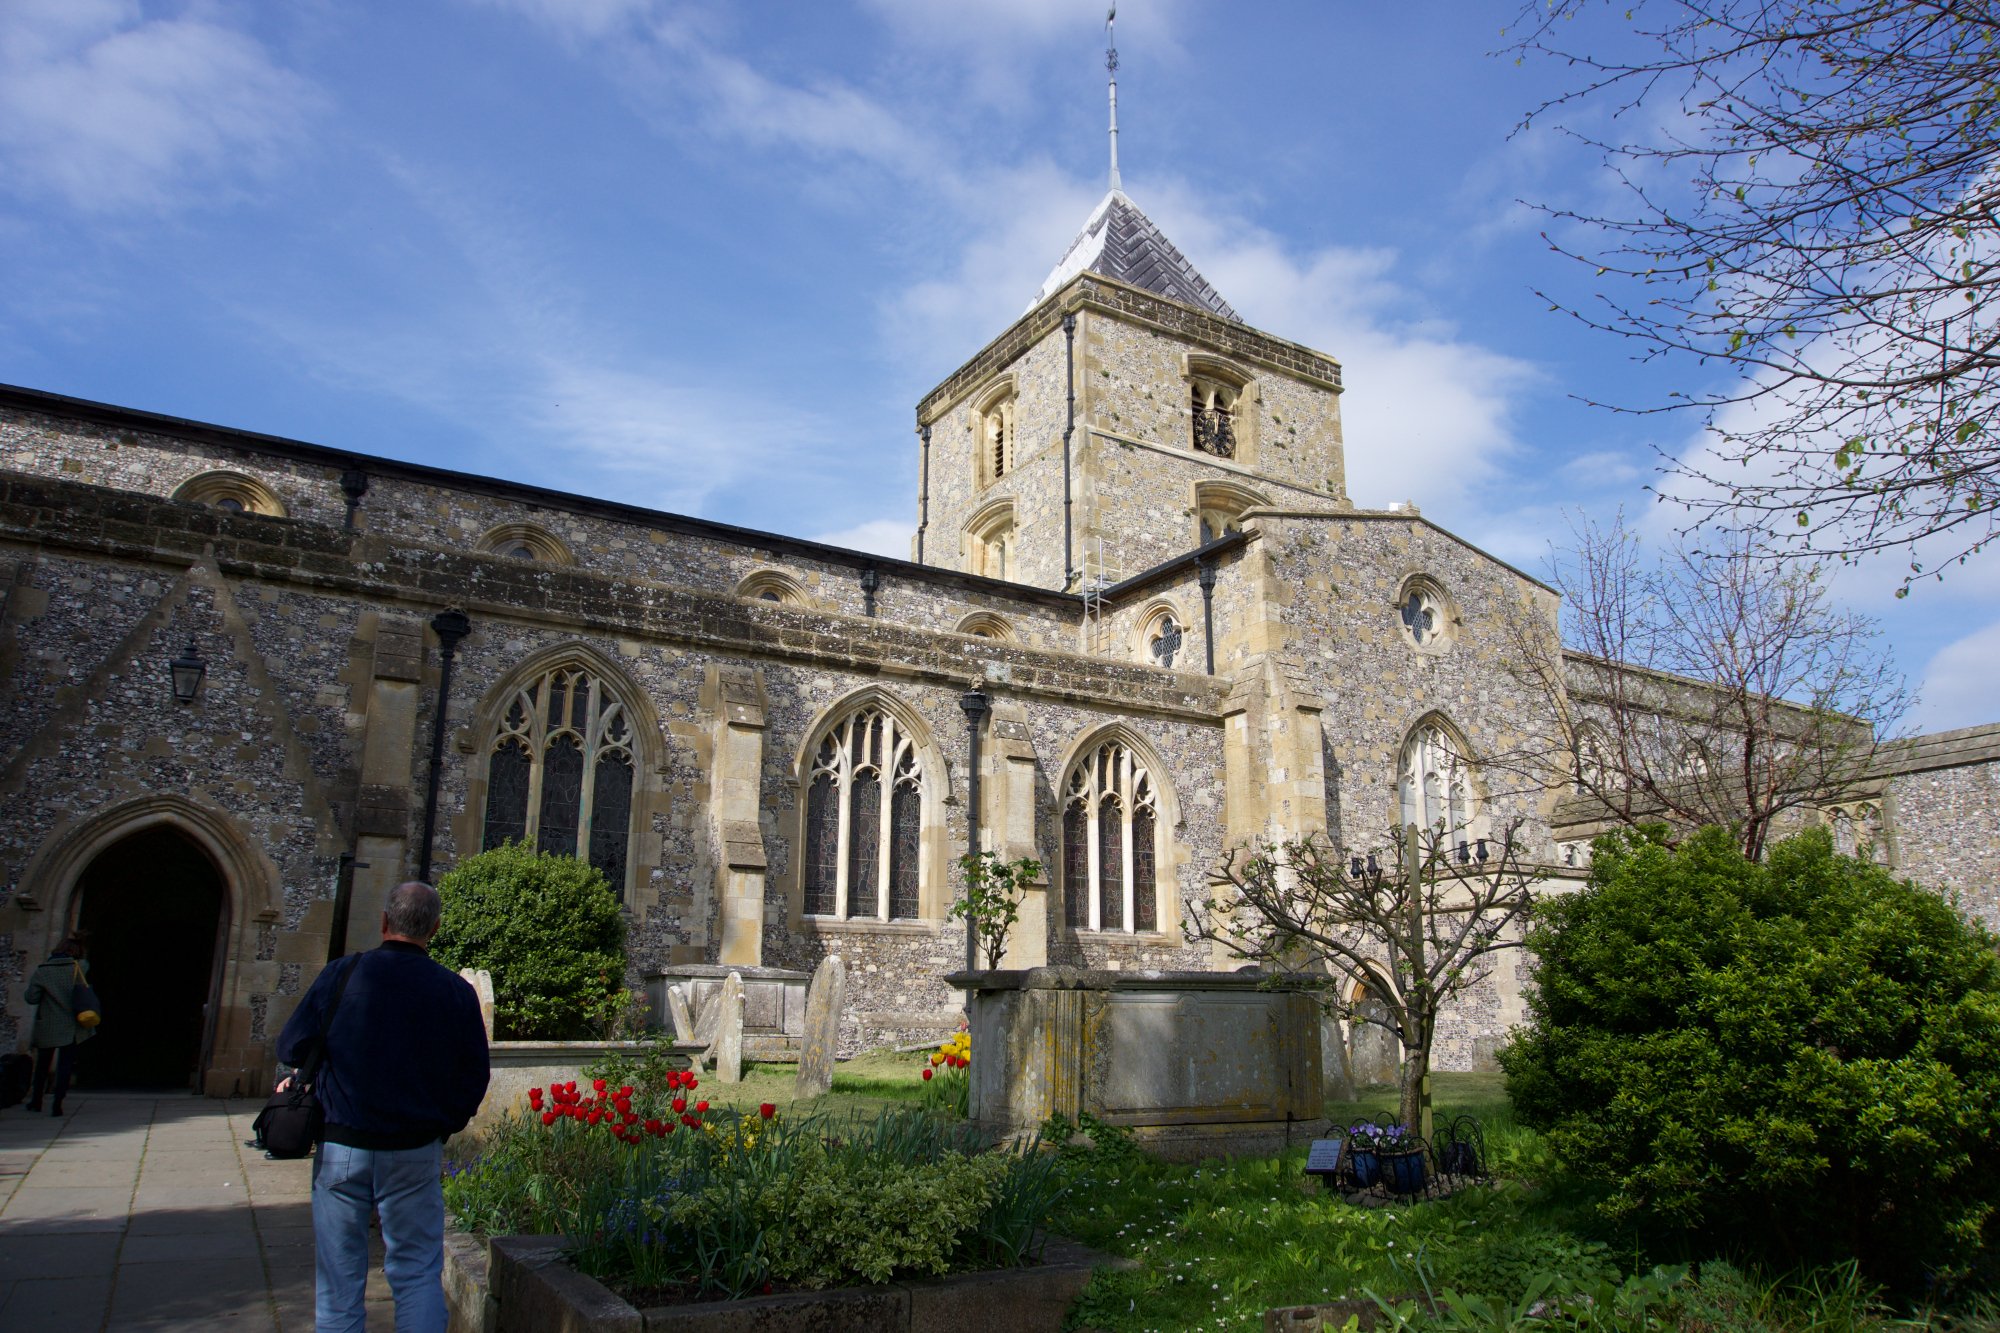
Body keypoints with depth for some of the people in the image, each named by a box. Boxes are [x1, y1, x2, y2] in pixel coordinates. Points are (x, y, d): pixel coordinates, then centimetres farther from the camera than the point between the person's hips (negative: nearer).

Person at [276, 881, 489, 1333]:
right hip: (417, 1151, 0)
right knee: (418, 1273, 10)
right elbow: (474, 1075, 1)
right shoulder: (456, 990, -4)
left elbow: (291, 1049, 1)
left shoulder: (342, 975, -7)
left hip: (342, 1145, 0)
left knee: (339, 1275, 12)